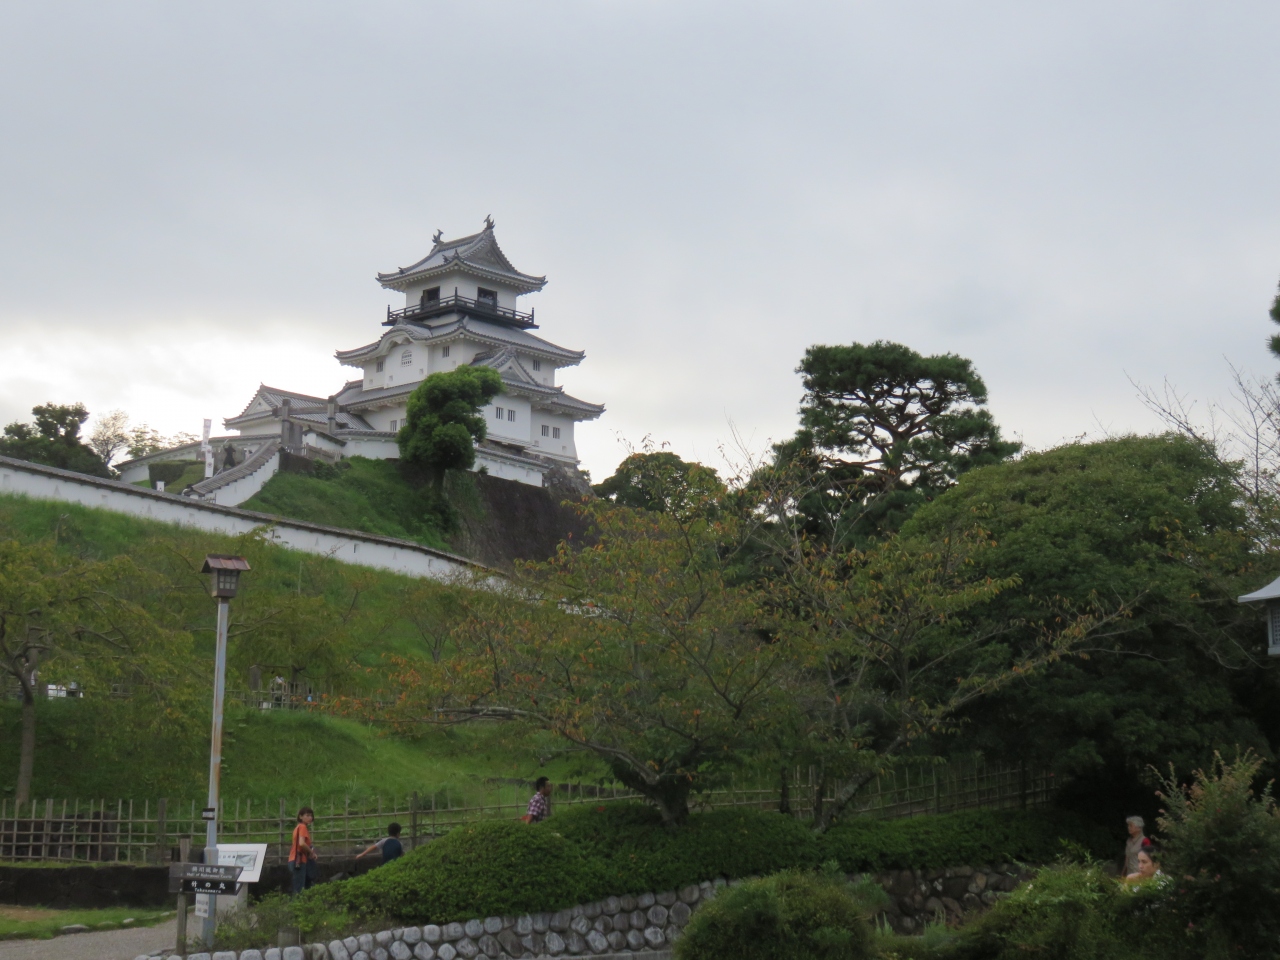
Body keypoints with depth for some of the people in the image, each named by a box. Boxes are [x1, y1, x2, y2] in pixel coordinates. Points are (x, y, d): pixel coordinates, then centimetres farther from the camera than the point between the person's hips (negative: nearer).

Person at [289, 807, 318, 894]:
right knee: (299, 889, -12)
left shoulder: (298, 827, 17)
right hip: (300, 861, -9)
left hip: (296, 860, 9)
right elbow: (302, 843, -24)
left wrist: (311, 852, 4)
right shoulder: (303, 827, -10)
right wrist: (311, 852, -9)